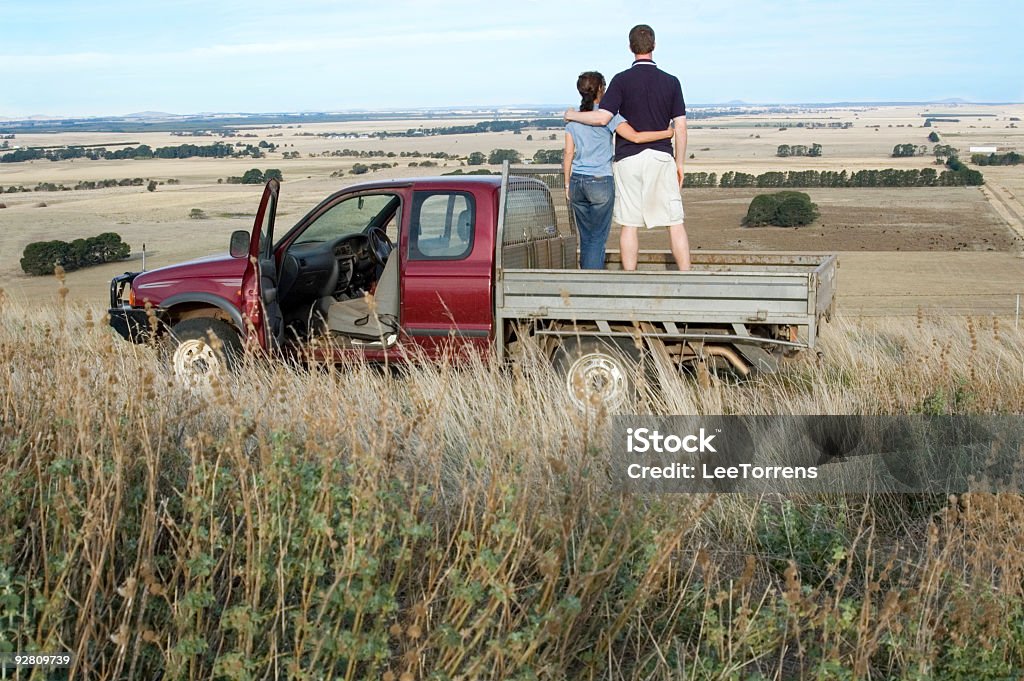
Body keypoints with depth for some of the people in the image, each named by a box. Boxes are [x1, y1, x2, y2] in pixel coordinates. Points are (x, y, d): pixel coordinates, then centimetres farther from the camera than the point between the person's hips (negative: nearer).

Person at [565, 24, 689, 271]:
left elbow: (602, 117, -13)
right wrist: (679, 163, 13)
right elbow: (680, 127, 3)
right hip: (661, 158, 1)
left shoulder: (622, 80, -4)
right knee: (675, 222, 3)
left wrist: (573, 115, 5)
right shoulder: (671, 81, 3)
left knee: (629, 225, 4)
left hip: (629, 158, -1)